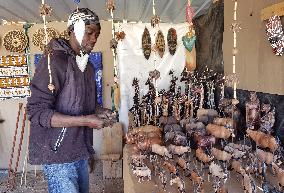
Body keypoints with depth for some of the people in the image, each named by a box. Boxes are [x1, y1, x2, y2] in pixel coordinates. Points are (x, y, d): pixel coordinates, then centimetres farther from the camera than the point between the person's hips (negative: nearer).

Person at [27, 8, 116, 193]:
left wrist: (100, 112, 0)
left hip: (81, 152, 8)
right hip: (58, 155, -8)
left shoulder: (88, 66, 11)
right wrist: (85, 121, -25)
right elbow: (37, 112, -20)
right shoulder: (54, 60, -15)